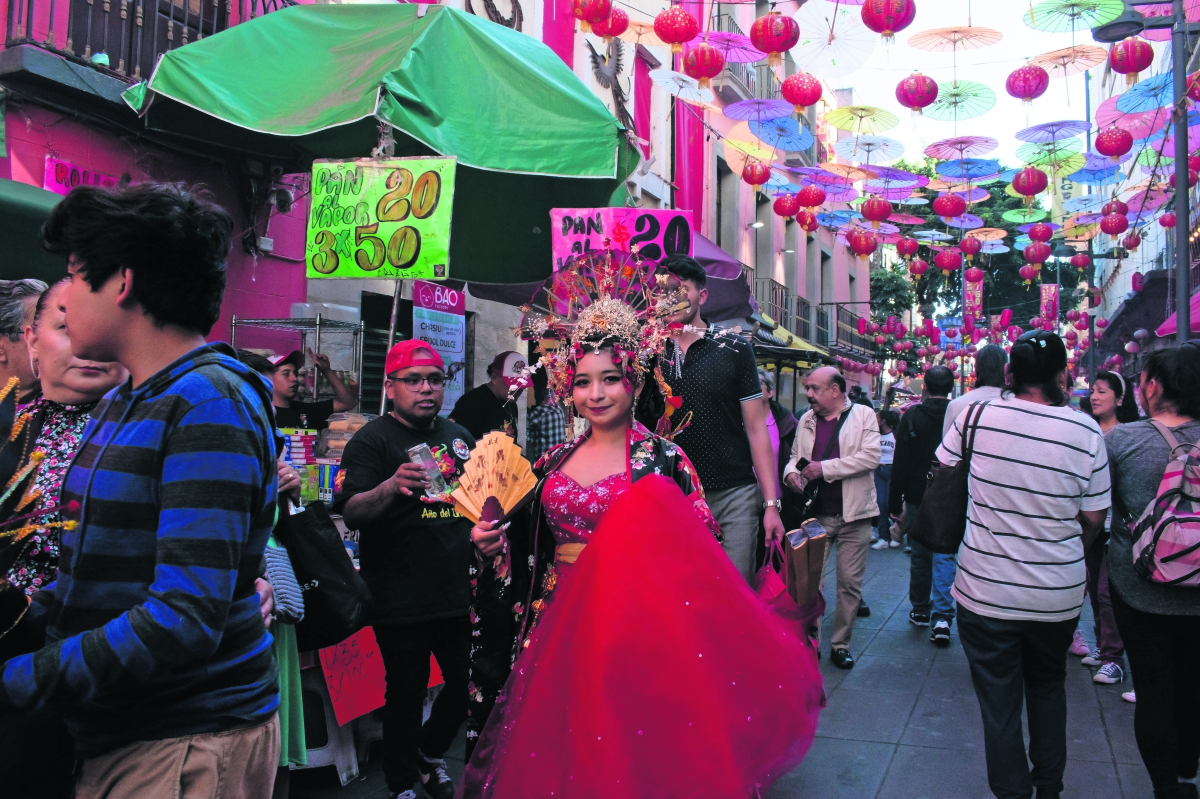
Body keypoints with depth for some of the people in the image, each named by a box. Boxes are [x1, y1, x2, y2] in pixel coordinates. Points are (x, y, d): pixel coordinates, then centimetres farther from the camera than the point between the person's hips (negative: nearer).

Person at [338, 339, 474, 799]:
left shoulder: (459, 437, 11)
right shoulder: (372, 441, -7)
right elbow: (352, 514, -20)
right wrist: (391, 487, -37)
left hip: (458, 590, 6)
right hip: (402, 600, -6)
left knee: (469, 685, 16)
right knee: (407, 693, 4)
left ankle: (429, 755, 42)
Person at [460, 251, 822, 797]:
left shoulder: (661, 459, -6)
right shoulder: (555, 463, 8)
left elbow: (694, 553, -9)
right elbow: (529, 549, 15)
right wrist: (494, 546, -3)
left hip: (633, 626, -4)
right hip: (557, 624, 5)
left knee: (627, 753, 3)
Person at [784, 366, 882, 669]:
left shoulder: (863, 415, -2)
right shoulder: (807, 420, 12)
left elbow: (871, 457, -14)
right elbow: (796, 454, 23)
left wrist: (824, 468, -16)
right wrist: (791, 471, -1)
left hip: (854, 514, -3)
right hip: (817, 514, 3)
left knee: (850, 582, 4)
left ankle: (840, 644, 18)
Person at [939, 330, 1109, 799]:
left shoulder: (976, 418, -13)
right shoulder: (1086, 432, -12)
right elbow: (1094, 519, -3)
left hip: (985, 590, -2)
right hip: (1058, 596, 2)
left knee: (999, 702, 11)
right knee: (1048, 688, 25)